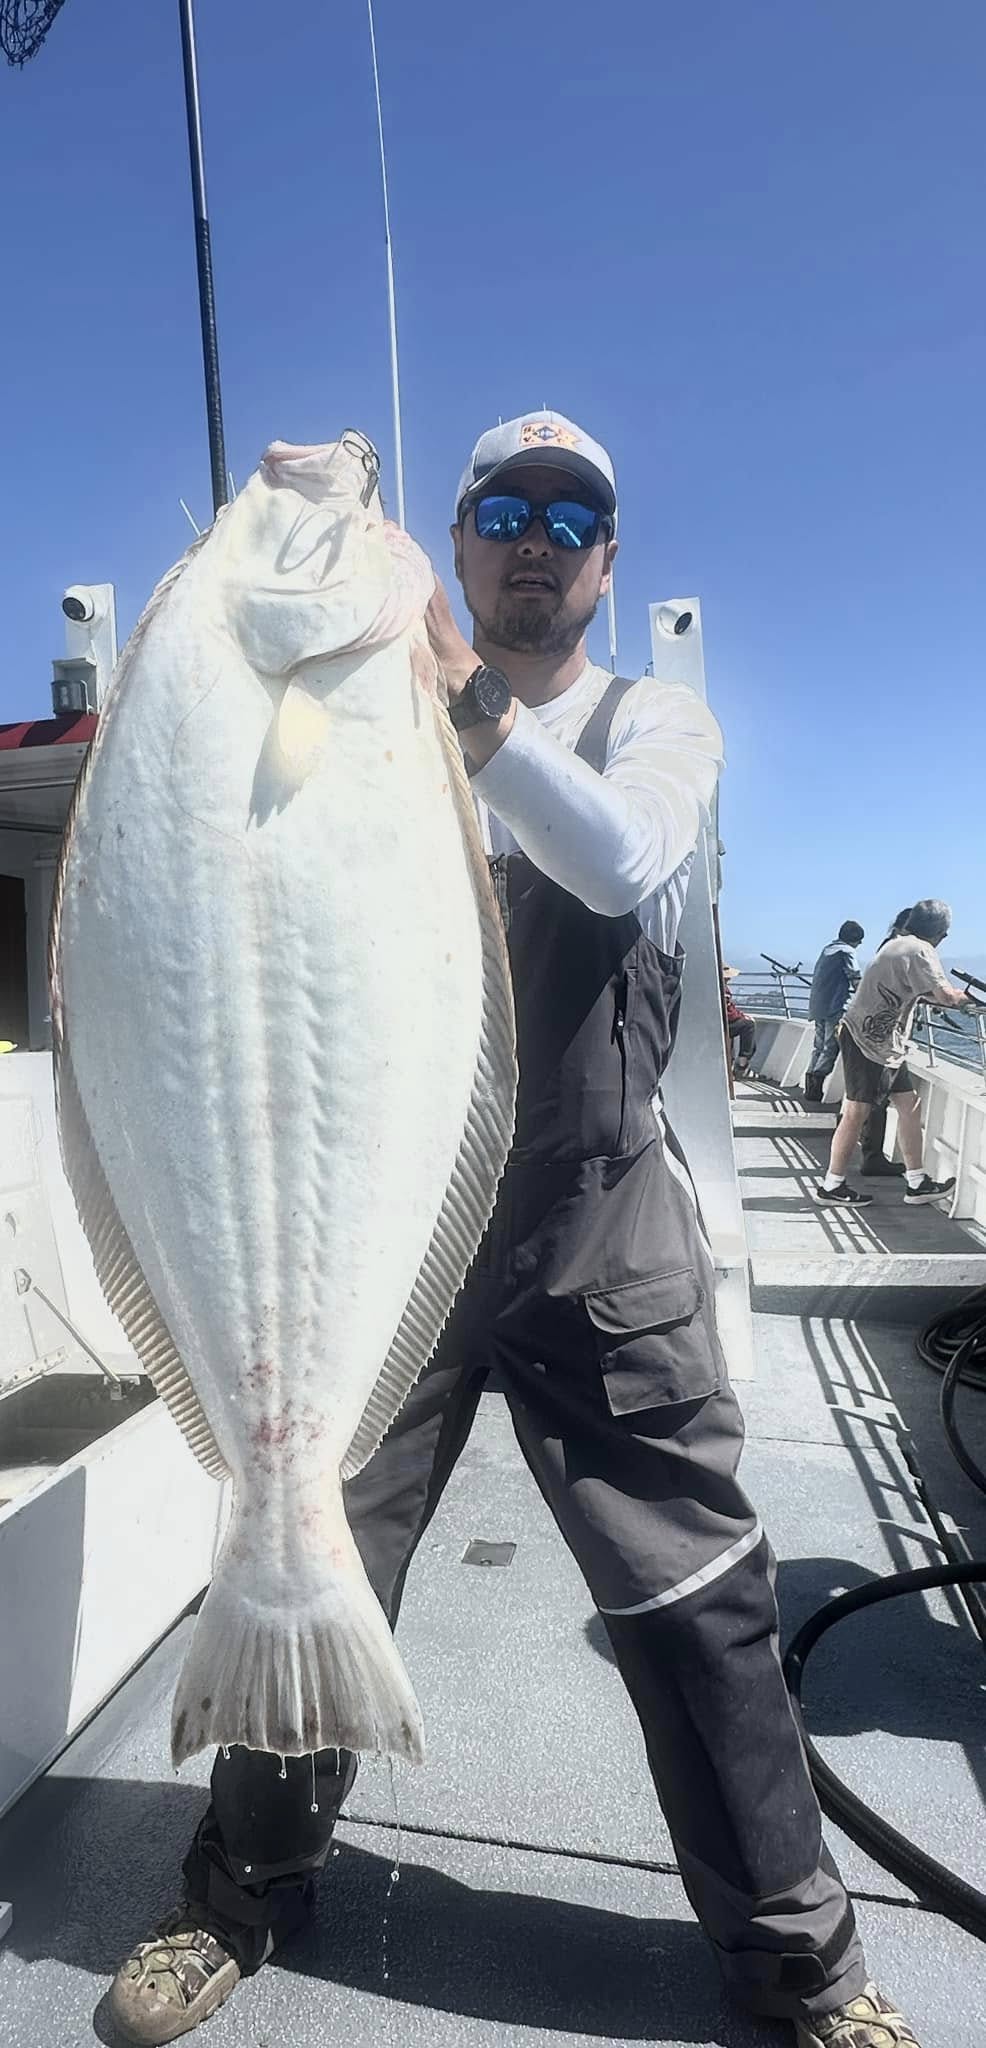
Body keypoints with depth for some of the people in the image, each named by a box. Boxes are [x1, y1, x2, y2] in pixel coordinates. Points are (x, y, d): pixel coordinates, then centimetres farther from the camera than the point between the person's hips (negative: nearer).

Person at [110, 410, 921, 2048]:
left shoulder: (656, 720, 7)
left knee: (699, 1598, 6)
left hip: (600, 1236, -1)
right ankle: (247, 1890, 39)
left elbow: (619, 860, -16)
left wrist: (463, 686, -24)